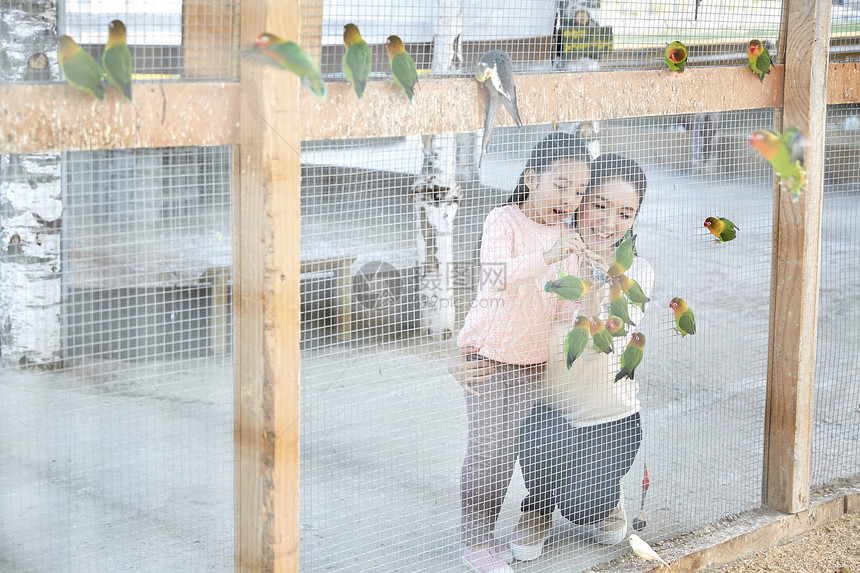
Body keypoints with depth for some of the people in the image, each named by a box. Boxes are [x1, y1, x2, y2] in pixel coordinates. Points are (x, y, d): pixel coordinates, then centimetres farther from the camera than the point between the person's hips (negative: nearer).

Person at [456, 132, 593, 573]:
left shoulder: (568, 238, 4)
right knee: (485, 448, -2)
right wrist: (547, 256, -43)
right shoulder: (504, 221, -14)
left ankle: (486, 534, 22)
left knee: (510, 447, 10)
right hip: (489, 353, -5)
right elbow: (495, 275, -32)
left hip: (534, 359, 5)